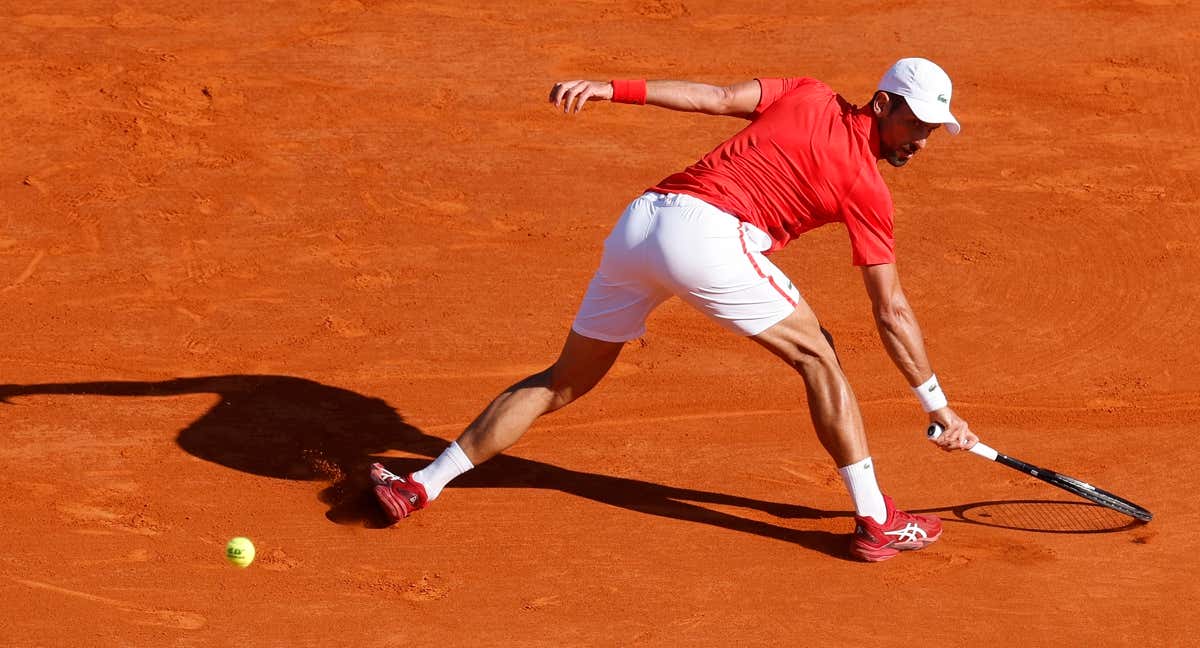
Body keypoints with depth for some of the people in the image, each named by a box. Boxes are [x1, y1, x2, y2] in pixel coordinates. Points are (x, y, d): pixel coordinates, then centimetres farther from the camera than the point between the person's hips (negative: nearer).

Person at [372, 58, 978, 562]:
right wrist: (939, 407, 15)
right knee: (817, 358, 9)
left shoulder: (807, 96, 21)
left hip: (636, 223, 6)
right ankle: (876, 521, 4)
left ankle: (422, 484, 18)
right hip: (709, 232, -6)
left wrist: (611, 88, 4)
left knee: (564, 381, 18)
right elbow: (893, 313, 9)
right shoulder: (866, 188, 8)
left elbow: (715, 97, 7)